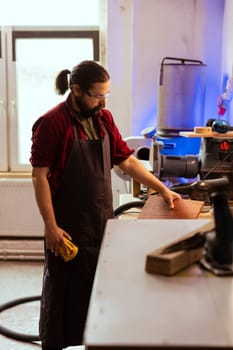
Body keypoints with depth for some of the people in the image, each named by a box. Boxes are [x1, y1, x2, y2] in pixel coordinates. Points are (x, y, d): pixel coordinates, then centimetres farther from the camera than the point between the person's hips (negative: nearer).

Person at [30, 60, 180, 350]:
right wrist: (50, 226, -16)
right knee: (64, 290, 7)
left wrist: (162, 189, 9)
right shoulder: (52, 123, -14)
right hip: (68, 226, -6)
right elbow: (39, 176, -13)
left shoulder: (104, 119, 6)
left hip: (102, 221, 6)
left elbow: (126, 160, 12)